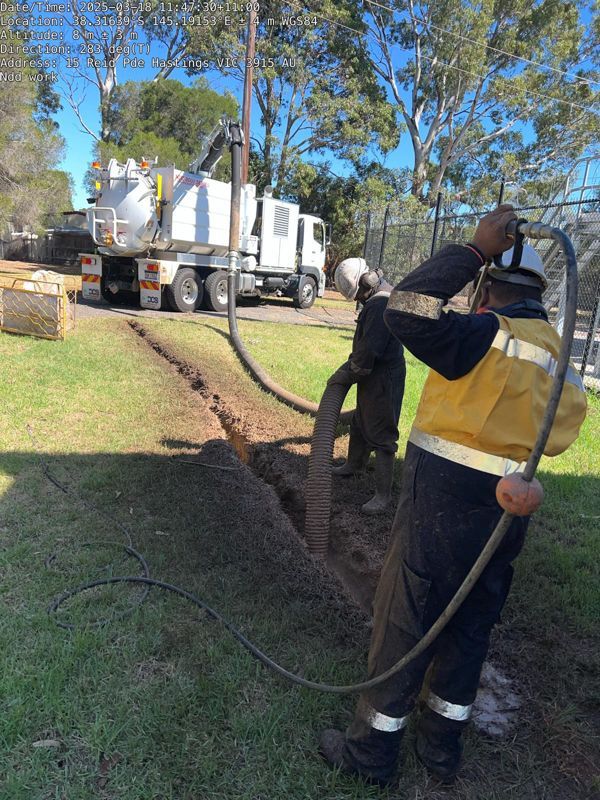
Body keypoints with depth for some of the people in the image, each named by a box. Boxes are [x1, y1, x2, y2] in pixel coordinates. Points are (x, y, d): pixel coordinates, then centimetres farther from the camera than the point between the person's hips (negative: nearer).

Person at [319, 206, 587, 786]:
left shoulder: (492, 336, -17)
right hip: (507, 514, 8)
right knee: (470, 625, 20)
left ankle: (371, 750, 26)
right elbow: (555, 435, 12)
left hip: (443, 505, -7)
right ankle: (442, 744, 39)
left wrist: (474, 248, -18)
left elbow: (404, 312, -28)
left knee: (403, 623, 8)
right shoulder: (558, 355, 7)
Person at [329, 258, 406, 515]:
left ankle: (383, 494, 9)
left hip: (383, 378, -11)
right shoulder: (378, 297, 9)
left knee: (381, 435, -2)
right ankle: (354, 464, 48)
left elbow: (368, 351, -27)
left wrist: (345, 375, -15)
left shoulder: (380, 304, -25)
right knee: (359, 424, 26)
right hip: (374, 375, 11)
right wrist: (349, 367, 13)